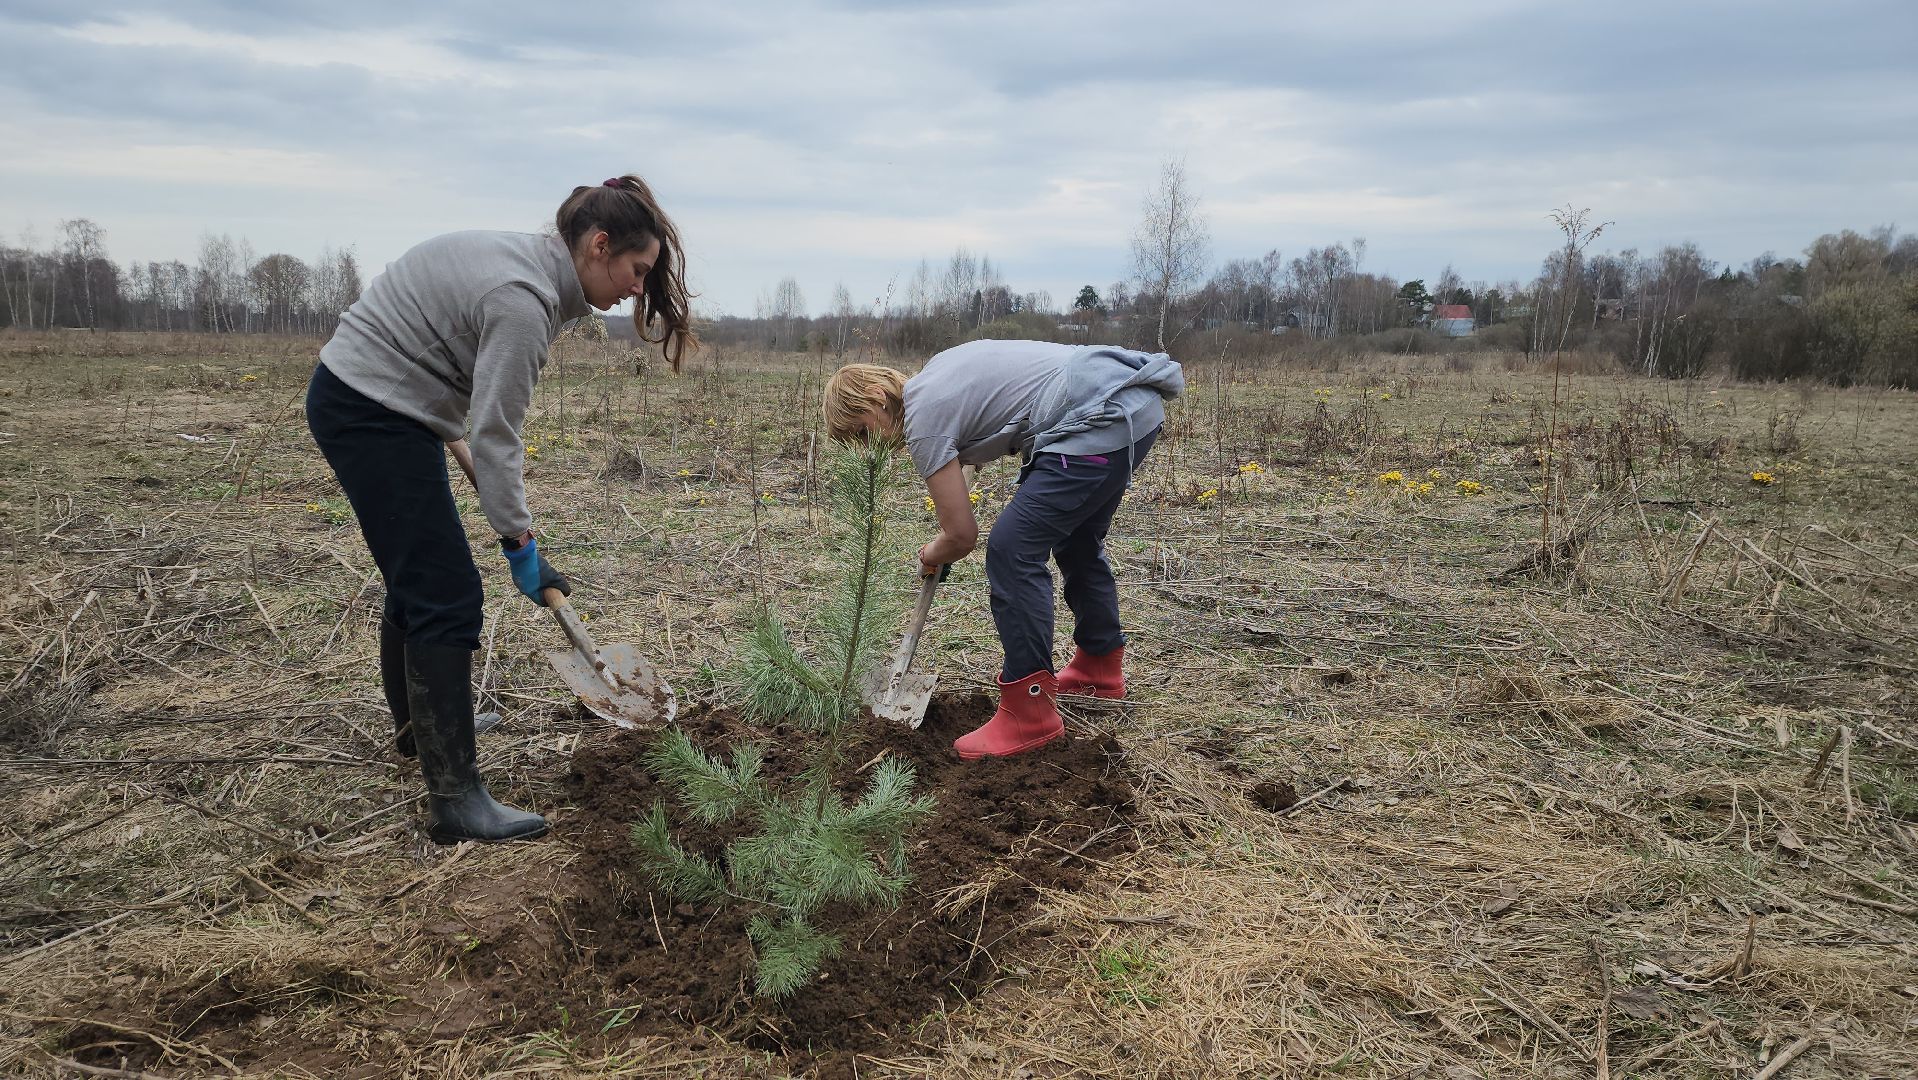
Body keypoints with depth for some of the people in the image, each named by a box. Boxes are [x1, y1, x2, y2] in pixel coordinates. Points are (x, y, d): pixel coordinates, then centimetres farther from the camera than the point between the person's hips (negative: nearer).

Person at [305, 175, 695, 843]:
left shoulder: (529, 266, 6)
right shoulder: (525, 300, -24)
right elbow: (495, 438, -22)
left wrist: (449, 435, 18)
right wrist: (522, 548, -15)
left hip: (365, 403, 11)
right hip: (371, 415, -11)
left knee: (416, 578, 22)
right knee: (447, 600, -12)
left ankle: (418, 727, 42)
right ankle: (455, 801, -9)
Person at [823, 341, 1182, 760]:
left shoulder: (923, 420, -9)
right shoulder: (934, 373, 17)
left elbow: (962, 536, -5)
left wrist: (930, 557, 20)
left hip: (1104, 419, -11)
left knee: (1012, 550, -12)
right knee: (1077, 540, 26)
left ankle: (1030, 714, -6)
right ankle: (1101, 667, 43)